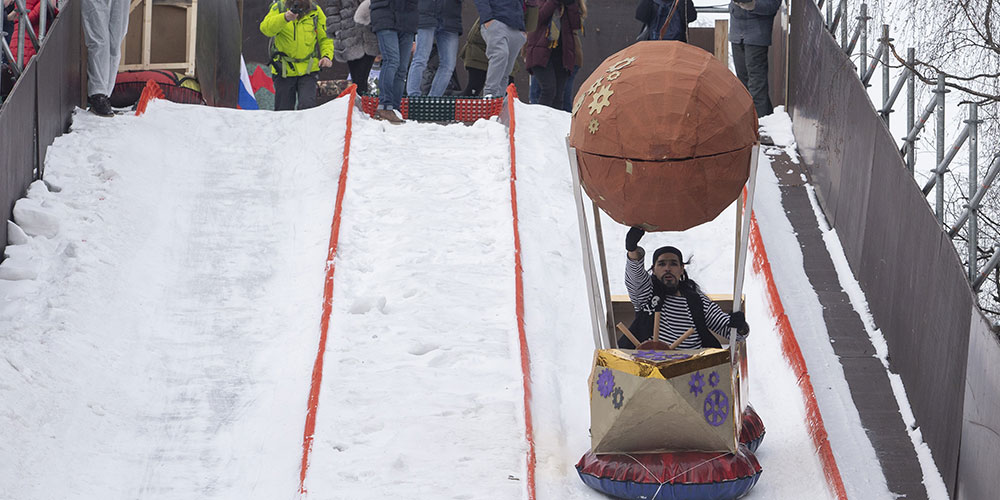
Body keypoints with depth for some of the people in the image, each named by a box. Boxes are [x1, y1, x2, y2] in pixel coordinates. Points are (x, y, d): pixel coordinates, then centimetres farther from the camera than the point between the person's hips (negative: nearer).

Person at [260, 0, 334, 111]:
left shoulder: (315, 12, 3)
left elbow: (325, 38, 12)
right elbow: (266, 28, -20)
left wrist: (327, 55, -8)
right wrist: (285, 18, -38)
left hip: (308, 70, 0)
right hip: (284, 71, 0)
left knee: (307, 106, -19)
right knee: (283, 111, 6)